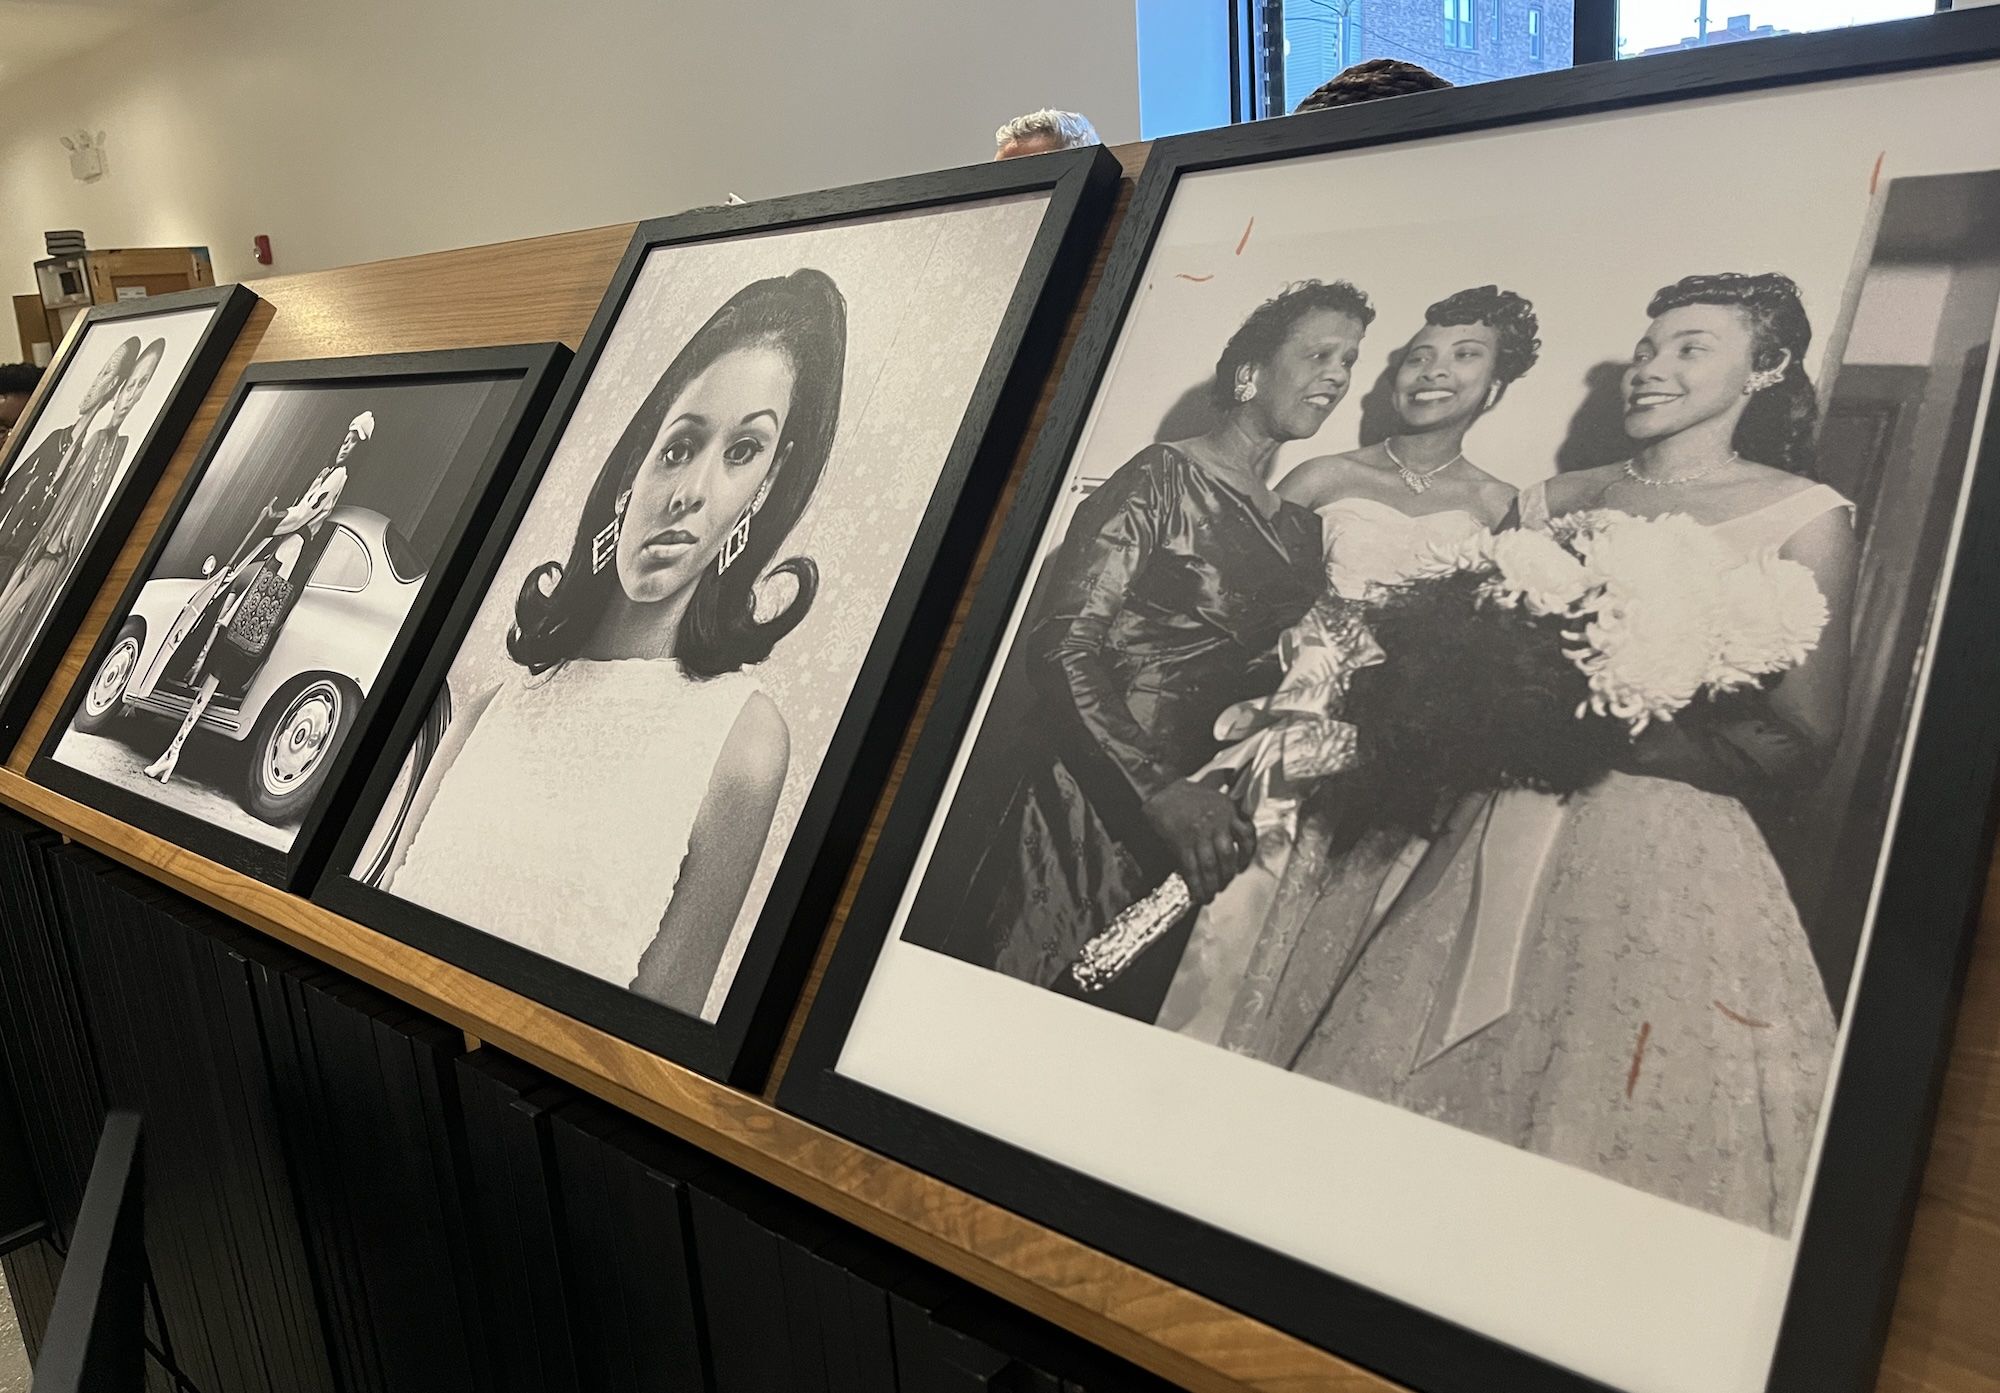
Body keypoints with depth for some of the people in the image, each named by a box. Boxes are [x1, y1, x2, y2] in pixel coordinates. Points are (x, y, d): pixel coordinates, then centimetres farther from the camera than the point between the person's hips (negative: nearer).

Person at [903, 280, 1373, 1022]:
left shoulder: (1301, 527, 15)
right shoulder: (1163, 478, -5)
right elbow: (1062, 642, -14)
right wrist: (1161, 788, -24)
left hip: (1205, 821, 6)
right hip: (1093, 804, -6)